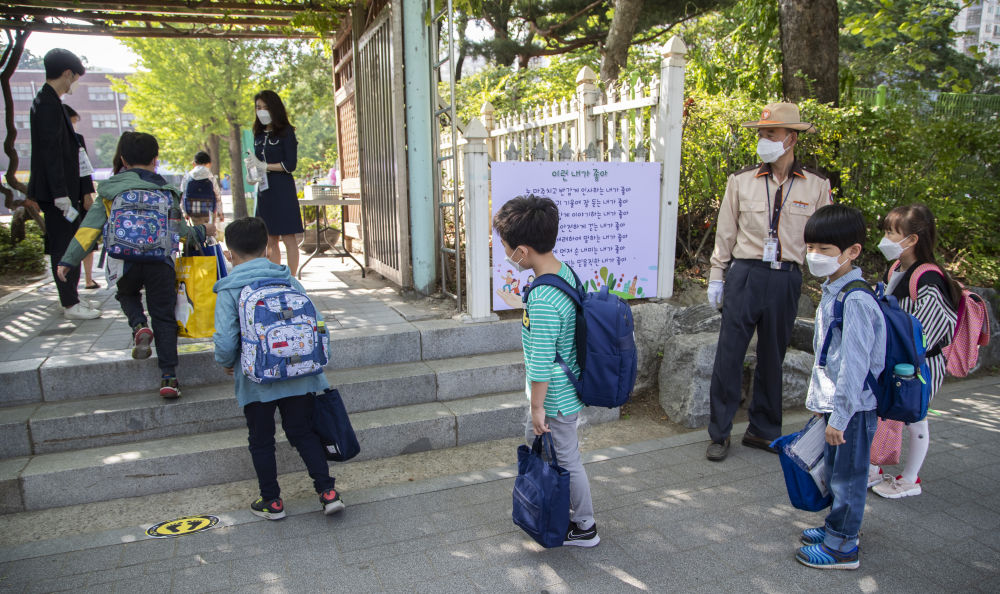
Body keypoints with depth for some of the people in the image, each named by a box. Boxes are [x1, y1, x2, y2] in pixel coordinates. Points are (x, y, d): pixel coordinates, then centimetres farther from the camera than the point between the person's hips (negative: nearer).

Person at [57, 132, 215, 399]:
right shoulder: (165, 192, 12)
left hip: (125, 261, 1)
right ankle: (168, 377, 3)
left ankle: (139, 325, 3)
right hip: (160, 263, 0)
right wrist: (201, 232, 35)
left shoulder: (110, 191, 12)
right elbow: (180, 231, 15)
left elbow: (89, 228, 7)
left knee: (127, 294, 33)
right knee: (164, 318, 9)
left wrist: (68, 260, 9)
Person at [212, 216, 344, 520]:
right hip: (297, 375, 3)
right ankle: (328, 492, 12)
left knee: (261, 441, 15)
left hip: (256, 381, -2)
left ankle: (272, 501, 27)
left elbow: (225, 341, -14)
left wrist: (227, 363, 7)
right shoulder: (289, 280, 1)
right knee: (303, 432, 16)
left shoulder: (229, 290, -8)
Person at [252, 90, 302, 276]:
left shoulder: (286, 132, -2)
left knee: (288, 238, -4)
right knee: (270, 241, 7)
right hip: (264, 192, 6)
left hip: (283, 190, -6)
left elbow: (290, 165, -9)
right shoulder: (259, 135, 16)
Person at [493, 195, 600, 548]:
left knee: (566, 460, 10)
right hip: (565, 389, 10)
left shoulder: (542, 301, -33)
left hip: (555, 398, -10)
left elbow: (541, 363, -27)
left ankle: (585, 528, 31)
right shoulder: (564, 271, -2)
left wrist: (537, 406, -15)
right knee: (535, 441, 27)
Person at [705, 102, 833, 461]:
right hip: (744, 274, -1)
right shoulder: (741, 181, 3)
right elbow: (725, 233, 7)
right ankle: (719, 434, 11)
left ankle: (763, 431, 27)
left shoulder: (816, 186, 5)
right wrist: (717, 276, 5)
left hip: (786, 279, 1)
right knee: (729, 355, -1)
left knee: (772, 358, 12)